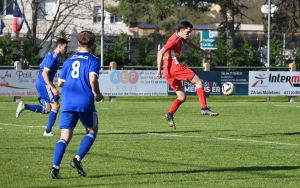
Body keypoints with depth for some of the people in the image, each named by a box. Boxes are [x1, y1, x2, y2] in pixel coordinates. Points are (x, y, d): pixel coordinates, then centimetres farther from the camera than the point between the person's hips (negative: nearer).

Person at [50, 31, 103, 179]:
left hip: (67, 103, 4)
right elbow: (93, 79, -15)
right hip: (85, 102, -3)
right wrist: (98, 94, 2)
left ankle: (55, 167, -17)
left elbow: (60, 83, 15)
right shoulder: (93, 60, 1)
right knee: (92, 131, 18)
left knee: (65, 137, 1)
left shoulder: (69, 60, 15)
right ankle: (77, 159, 0)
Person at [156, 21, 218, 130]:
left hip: (168, 72, 10)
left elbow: (188, 42, 41)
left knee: (182, 97, 11)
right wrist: (159, 70, -21)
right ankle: (204, 108, -16)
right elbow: (160, 52, -18)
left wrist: (200, 50, 51)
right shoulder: (174, 40, -11)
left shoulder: (180, 38, 18)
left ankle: (170, 114, -5)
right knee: (198, 82, -8)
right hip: (174, 67, -10)